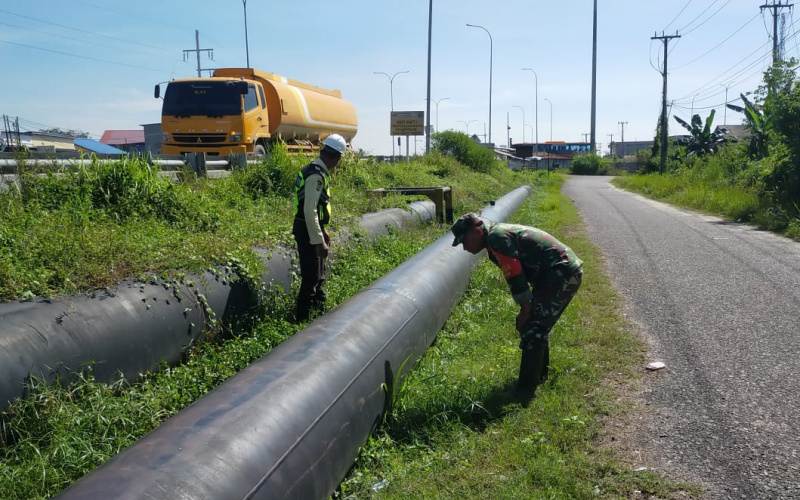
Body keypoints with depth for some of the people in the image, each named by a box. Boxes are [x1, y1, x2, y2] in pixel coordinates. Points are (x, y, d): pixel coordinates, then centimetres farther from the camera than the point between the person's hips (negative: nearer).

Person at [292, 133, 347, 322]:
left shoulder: (319, 171, 11)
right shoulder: (316, 175, -20)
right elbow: (310, 211, -25)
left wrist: (322, 231, 26)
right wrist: (318, 241, -24)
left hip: (313, 229, 10)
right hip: (308, 231, -10)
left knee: (319, 276, 20)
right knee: (311, 278, -4)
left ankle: (320, 311, 33)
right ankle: (302, 318, 4)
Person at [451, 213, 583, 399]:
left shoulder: (497, 238, -14)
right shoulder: (501, 233, 18)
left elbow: (515, 275, -18)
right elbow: (518, 273, 21)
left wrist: (526, 309, -9)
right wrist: (527, 308, 17)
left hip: (561, 274, -10)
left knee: (532, 330, -8)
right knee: (539, 326, 20)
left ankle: (526, 389, -3)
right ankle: (539, 374, 34)